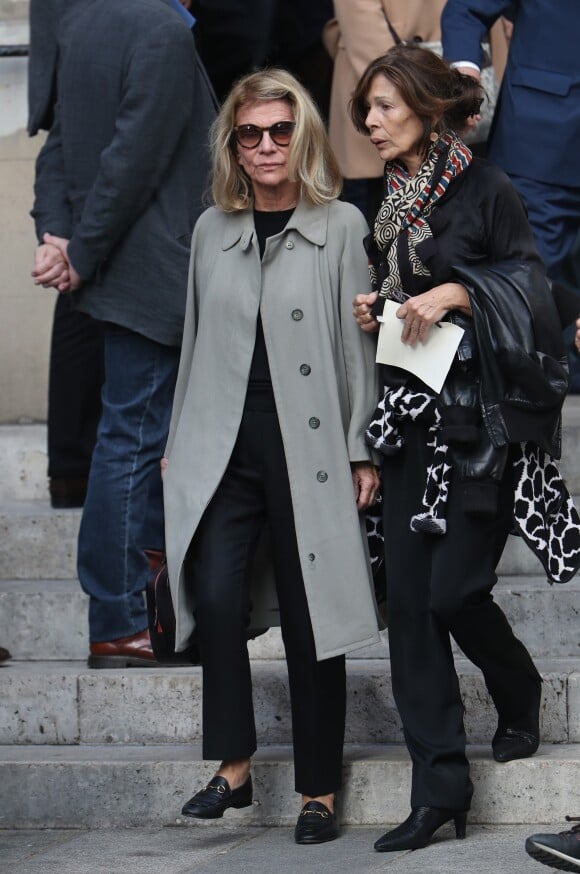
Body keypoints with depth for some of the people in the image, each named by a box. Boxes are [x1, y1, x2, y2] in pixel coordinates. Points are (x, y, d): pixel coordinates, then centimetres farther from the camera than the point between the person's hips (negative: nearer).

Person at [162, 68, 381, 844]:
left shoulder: (342, 227, -1)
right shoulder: (212, 230, 11)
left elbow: (360, 344, -2)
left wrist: (364, 451, -5)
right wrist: (179, 444, 17)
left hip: (309, 452, -3)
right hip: (224, 450, 3)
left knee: (309, 619, 2)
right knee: (215, 599, -12)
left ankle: (319, 792, 11)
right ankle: (233, 766, 0)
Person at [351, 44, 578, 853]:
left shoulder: (485, 189, -4)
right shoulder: (392, 204, 15)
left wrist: (454, 292, -19)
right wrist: (375, 312, 7)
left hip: (484, 417, -6)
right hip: (414, 414, 6)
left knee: (454, 588, -10)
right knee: (409, 598, -2)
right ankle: (440, 787, 1)